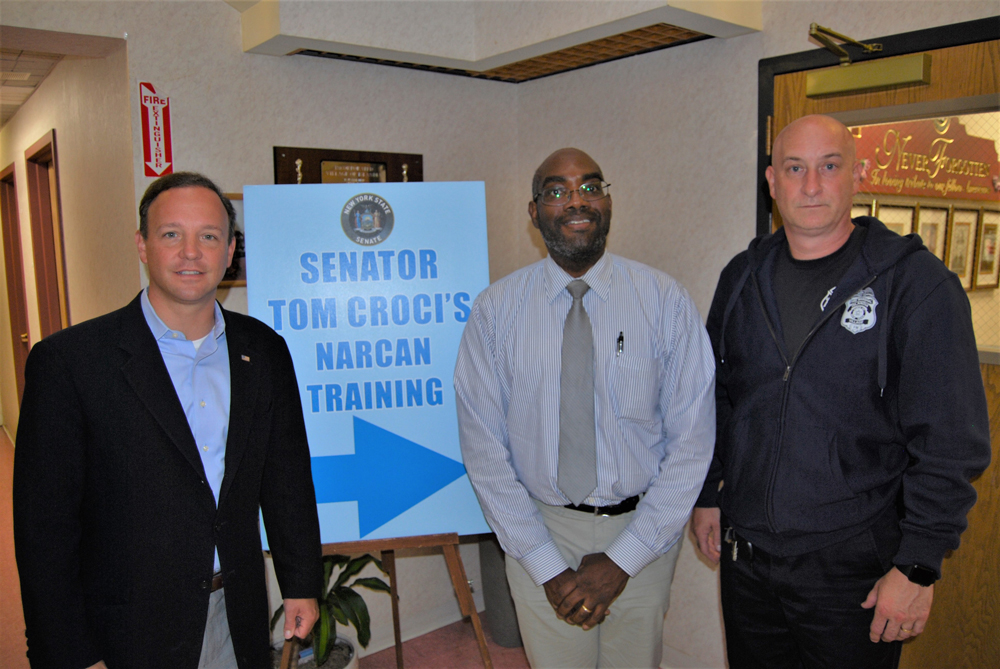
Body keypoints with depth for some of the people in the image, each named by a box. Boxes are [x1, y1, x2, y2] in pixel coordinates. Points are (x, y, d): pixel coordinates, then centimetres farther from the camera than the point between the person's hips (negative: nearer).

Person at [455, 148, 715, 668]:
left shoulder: (667, 302, -9)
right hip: (538, 531, 0)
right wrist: (547, 567, -10)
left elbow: (692, 442, -8)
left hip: (642, 531, 1)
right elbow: (484, 449, -7)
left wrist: (623, 559, -11)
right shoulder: (495, 310, -8)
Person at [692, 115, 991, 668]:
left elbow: (951, 443, -11)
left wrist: (918, 565, -12)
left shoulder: (917, 283, -11)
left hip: (854, 569, -4)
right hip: (744, 554, 4)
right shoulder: (742, 277, 3)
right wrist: (707, 494, 10)